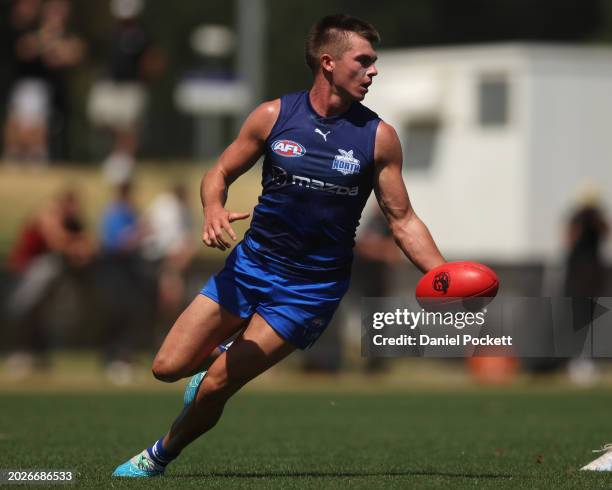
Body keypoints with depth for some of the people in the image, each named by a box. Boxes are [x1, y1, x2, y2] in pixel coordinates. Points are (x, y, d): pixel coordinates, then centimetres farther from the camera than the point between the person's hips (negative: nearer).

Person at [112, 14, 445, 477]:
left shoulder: (379, 137, -6)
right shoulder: (273, 116, -4)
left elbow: (403, 220, 0)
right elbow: (220, 173, 7)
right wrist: (214, 209, -17)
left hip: (311, 289, -2)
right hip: (250, 264, 2)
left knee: (214, 388, -7)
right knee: (168, 367, -3)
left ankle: (156, 459, 18)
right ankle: (224, 361, 31)